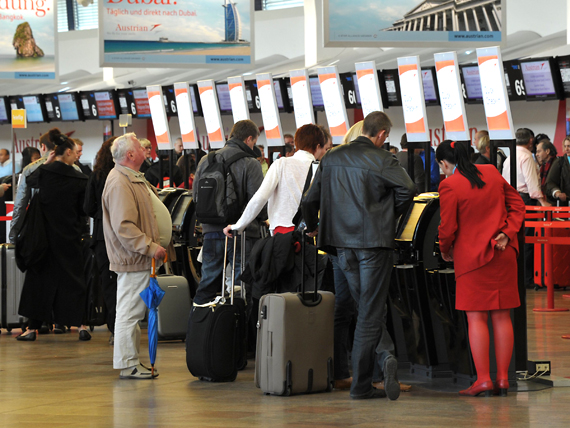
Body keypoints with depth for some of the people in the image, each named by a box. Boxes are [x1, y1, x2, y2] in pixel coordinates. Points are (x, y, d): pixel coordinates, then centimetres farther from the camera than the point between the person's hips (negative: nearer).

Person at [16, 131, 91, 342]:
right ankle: (80, 325, 3)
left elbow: (29, 181, 15)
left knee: (39, 277, 8)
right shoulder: (79, 179, -8)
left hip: (44, 235, 0)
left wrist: (46, 163, 13)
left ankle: (33, 327, 7)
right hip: (70, 237, 0)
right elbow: (84, 209, -2)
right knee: (73, 278, 8)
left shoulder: (44, 173, -8)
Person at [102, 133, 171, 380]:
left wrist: (155, 246, 18)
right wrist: (151, 247, -23)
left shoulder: (133, 179, 17)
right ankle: (128, 365, -3)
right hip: (133, 258, -11)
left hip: (139, 258, 11)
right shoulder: (119, 184, -19)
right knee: (129, 312, -7)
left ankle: (132, 362, 21)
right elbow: (124, 227, -24)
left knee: (133, 311, 14)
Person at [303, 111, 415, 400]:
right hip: (374, 240, -4)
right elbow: (407, 188, -23)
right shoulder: (382, 160, -7)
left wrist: (312, 227, 31)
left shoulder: (331, 159, 9)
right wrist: (392, 214, -4)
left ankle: (384, 355, -4)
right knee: (371, 313, 0)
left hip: (343, 244, 4)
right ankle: (360, 385, -4)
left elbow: (310, 200, 12)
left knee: (366, 309, 14)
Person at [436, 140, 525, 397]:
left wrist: (445, 251, 10)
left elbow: (448, 228, -8)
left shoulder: (449, 186, -10)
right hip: (504, 255, 6)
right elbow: (517, 204, 11)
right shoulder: (491, 173, 8)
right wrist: (508, 233, 2)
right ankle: (503, 378, 7)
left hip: (473, 256, -5)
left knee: (476, 318, -2)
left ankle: (483, 380, -6)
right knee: (501, 317, 6)